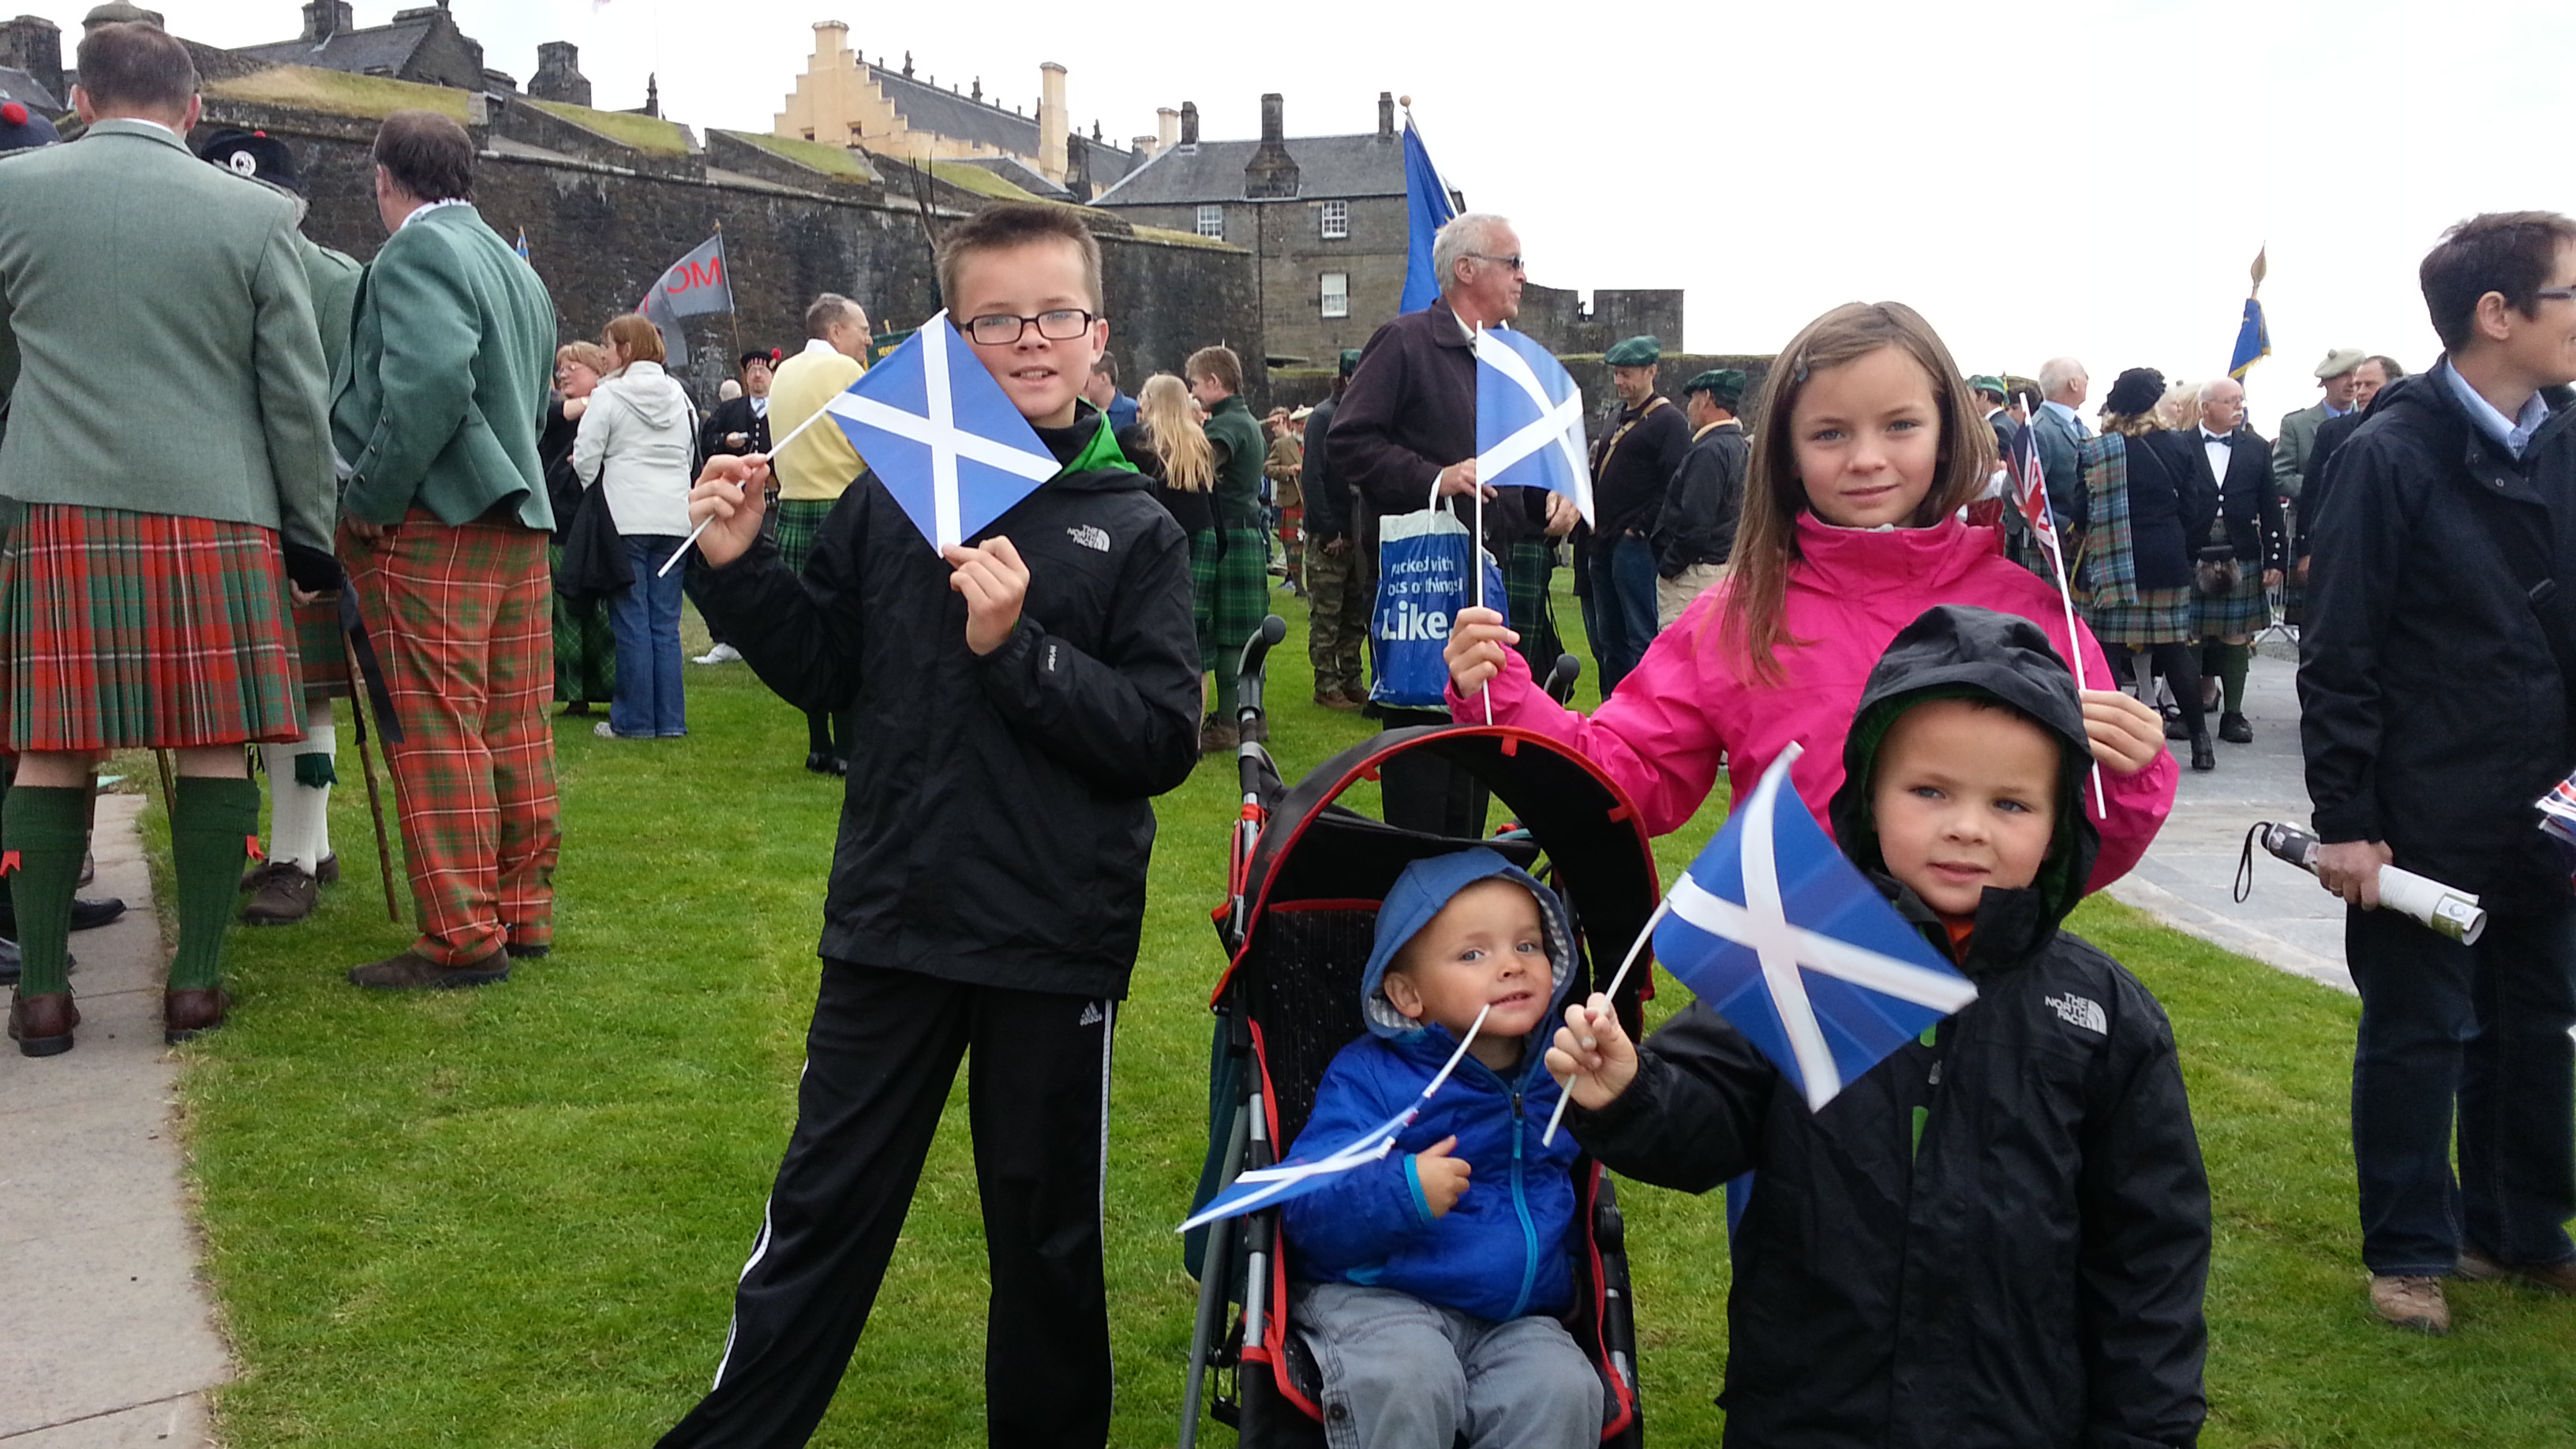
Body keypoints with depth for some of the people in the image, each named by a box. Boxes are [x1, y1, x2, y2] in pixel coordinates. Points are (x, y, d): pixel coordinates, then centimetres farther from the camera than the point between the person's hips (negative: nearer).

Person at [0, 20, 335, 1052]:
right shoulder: (254, 214, 1)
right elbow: (297, 395, 2)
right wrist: (312, 535, 9)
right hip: (213, 513, -1)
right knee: (214, 748, 5)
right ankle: (196, 982, 7)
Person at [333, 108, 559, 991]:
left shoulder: (416, 251, -8)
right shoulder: (514, 264, 20)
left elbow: (433, 379, -23)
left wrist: (370, 498, -16)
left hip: (431, 524, -9)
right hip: (518, 519, 9)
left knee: (437, 735, -5)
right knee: (516, 729, 11)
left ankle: (463, 940, -2)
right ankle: (523, 915, 18)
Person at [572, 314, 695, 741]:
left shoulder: (608, 396, -6)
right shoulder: (679, 396, 11)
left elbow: (585, 460, -6)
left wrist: (596, 493, 12)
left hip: (626, 519, -5)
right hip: (675, 518, 5)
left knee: (631, 622, 0)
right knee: (666, 622, 7)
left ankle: (634, 719, 3)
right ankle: (670, 719, 7)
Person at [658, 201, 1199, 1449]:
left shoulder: (1135, 532, -6)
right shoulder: (889, 497, 0)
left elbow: (1163, 741, -13)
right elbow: (821, 670, 10)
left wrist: (1018, 649, -23)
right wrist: (739, 567, -4)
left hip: (1056, 939, -1)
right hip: (892, 918, 2)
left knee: (1047, 1230, 16)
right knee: (823, 1208, 15)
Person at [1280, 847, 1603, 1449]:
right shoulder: (1369, 1078, -5)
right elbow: (1307, 1208, -15)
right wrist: (1401, 1192, -30)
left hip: (1515, 1318, 4)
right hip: (1373, 1296, -4)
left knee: (1562, 1390, -25)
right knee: (1407, 1384, -33)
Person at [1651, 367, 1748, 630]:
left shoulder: (1709, 451, -17)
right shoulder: (1741, 448, 14)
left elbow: (1694, 523, -22)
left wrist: (1667, 567, -12)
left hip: (1695, 576, -10)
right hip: (1727, 566, 10)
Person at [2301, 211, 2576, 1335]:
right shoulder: (2393, 454, -13)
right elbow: (2338, 655, -13)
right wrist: (2343, 819, -15)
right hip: (2426, 815, -6)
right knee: (2416, 1034, 6)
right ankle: (2410, 1251, 21)